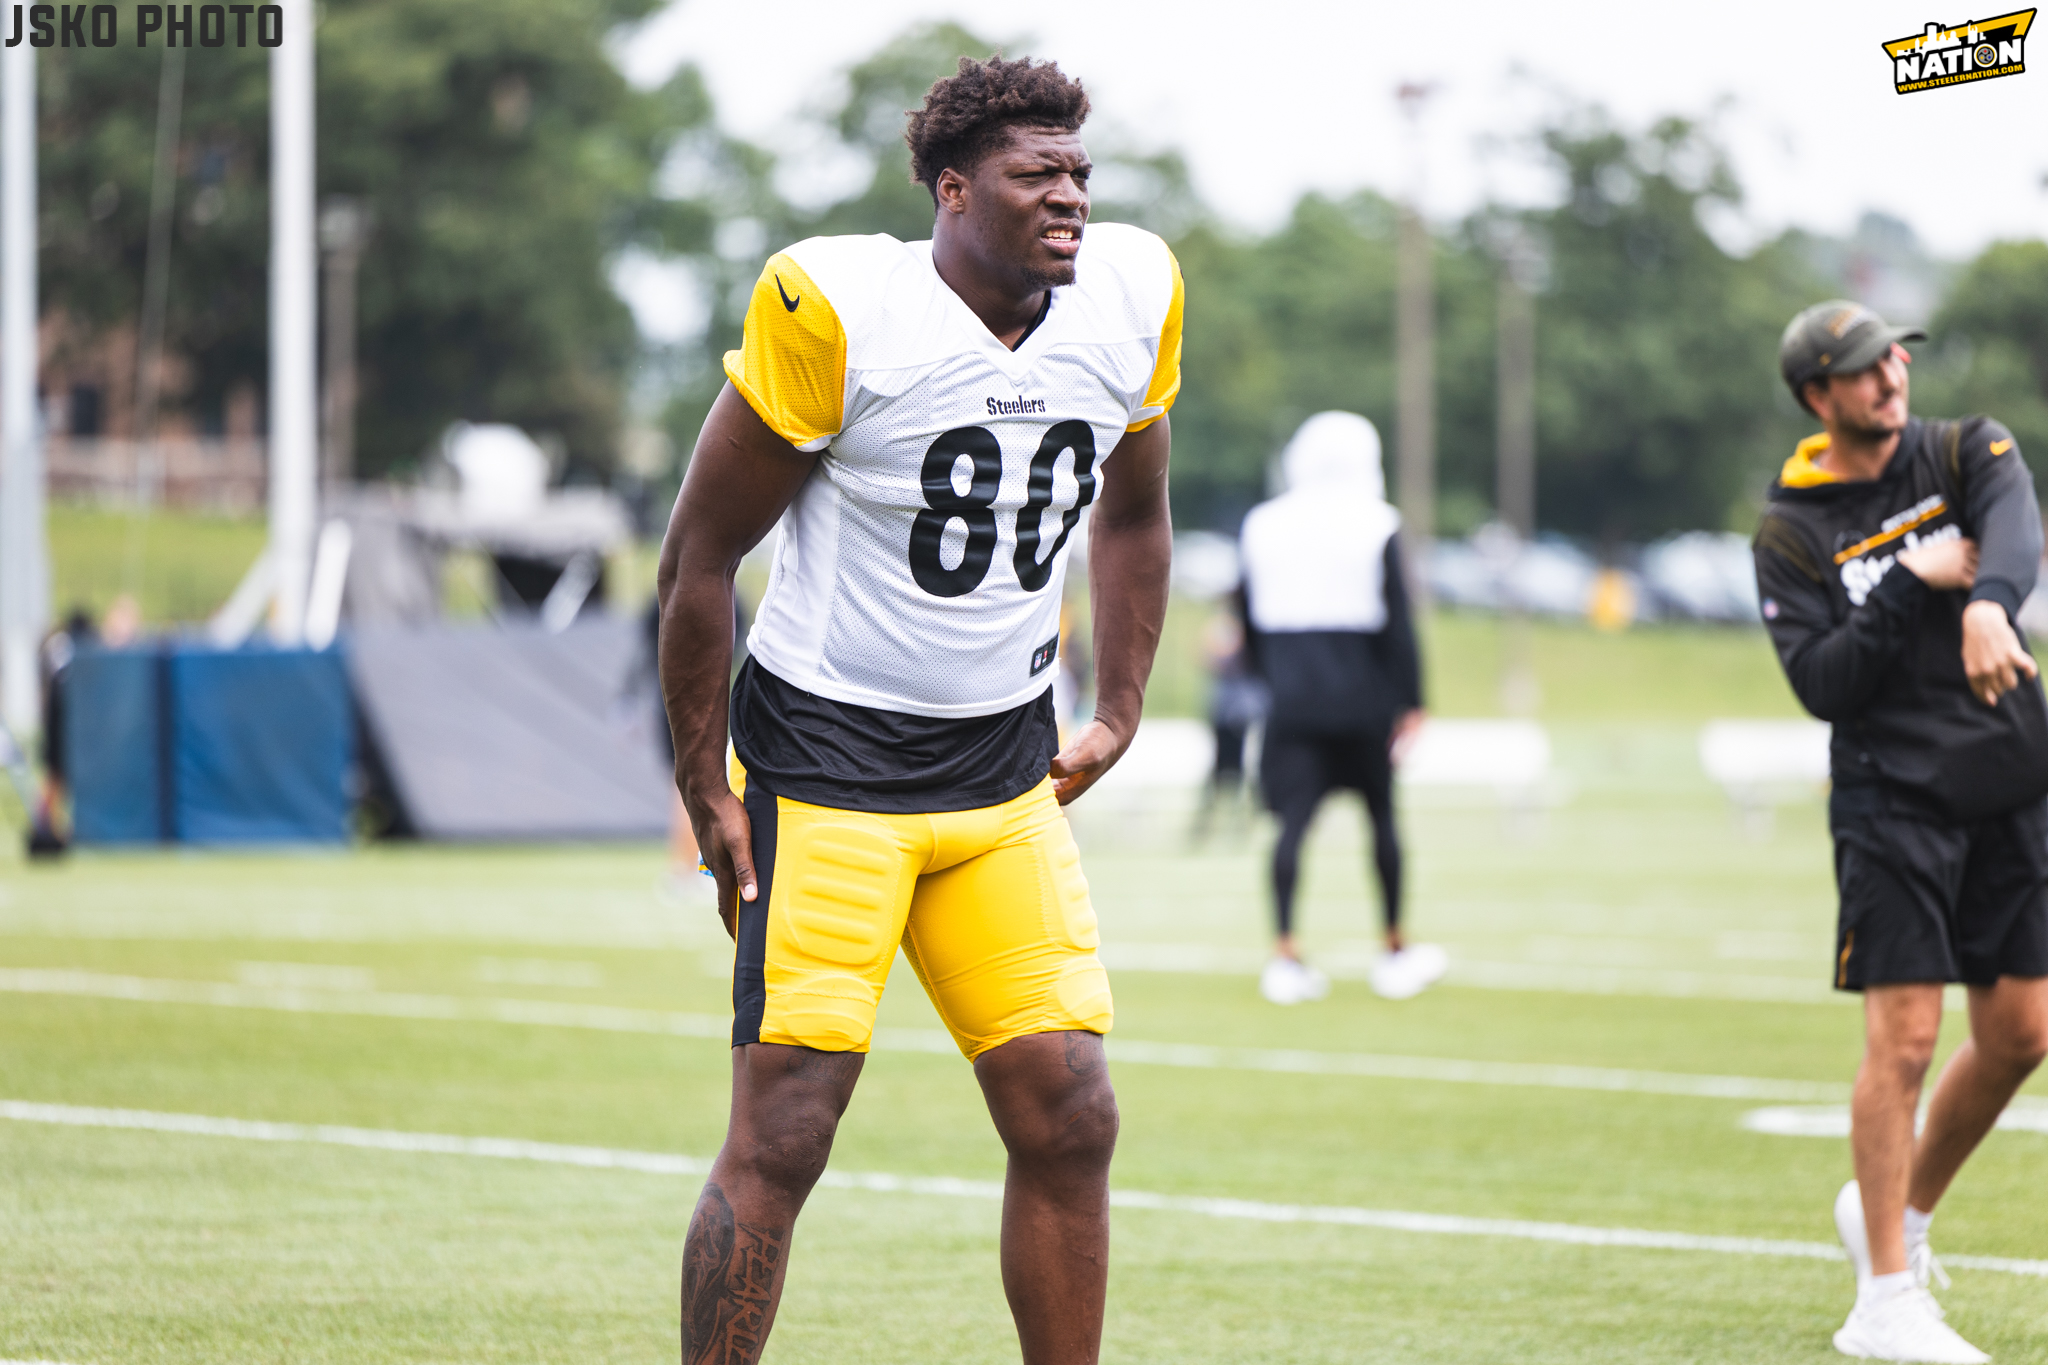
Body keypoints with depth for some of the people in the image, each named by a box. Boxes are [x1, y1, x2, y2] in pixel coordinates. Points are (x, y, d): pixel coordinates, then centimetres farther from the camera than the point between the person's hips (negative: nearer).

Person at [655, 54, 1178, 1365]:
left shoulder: (1130, 298, 0)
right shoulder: (837, 310, -17)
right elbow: (702, 555, -7)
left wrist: (1119, 715, 15)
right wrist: (709, 791, -5)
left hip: (1005, 774, 5)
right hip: (827, 765, -5)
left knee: (1070, 1123, 1)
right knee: (779, 1142, -9)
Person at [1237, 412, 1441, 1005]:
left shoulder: (1261, 527, 5)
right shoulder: (1375, 527, -5)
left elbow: (1250, 621, 11)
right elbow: (1397, 622, -7)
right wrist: (1410, 701, -2)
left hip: (1292, 695, 2)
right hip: (1362, 697, -2)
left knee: (1293, 820, 0)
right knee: (1382, 815, 10)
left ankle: (1285, 954, -9)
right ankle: (1395, 952, 18)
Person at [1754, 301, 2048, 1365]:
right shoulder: (1790, 535, -1)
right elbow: (1821, 686, -11)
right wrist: (1914, 585, -19)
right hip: (1892, 801, -4)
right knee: (1904, 1036, -10)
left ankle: (1897, 1210, 28)